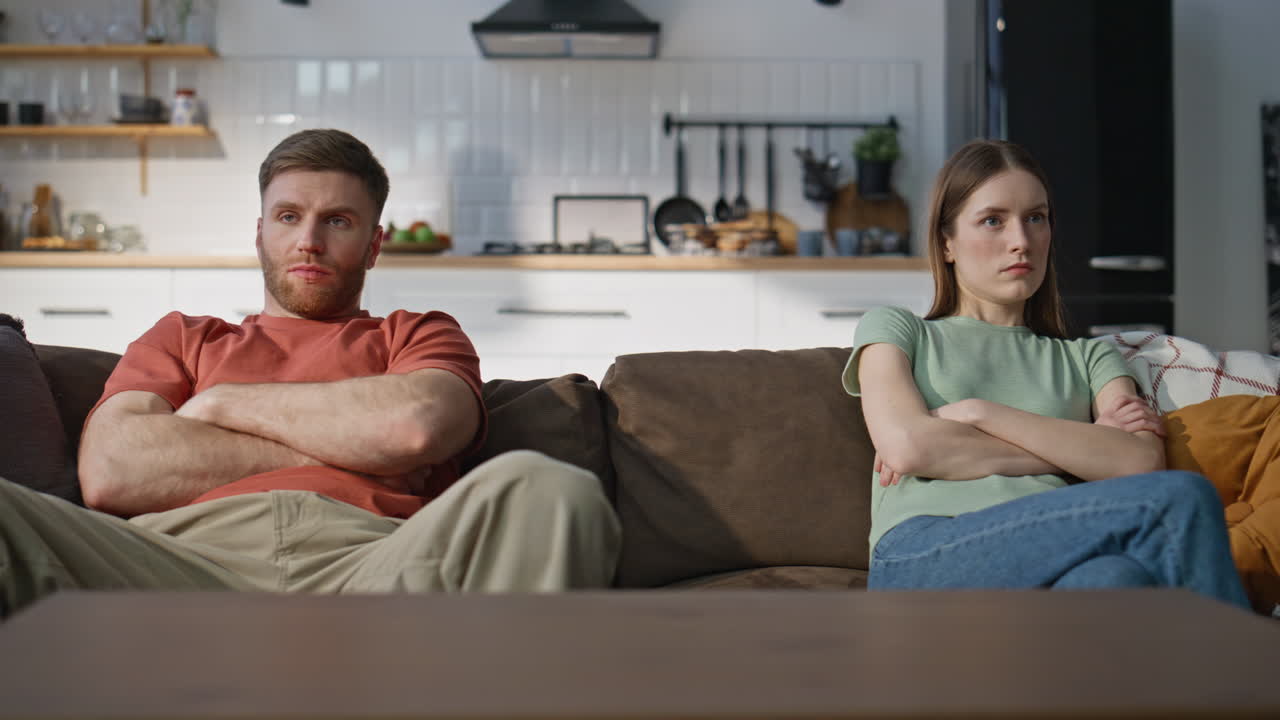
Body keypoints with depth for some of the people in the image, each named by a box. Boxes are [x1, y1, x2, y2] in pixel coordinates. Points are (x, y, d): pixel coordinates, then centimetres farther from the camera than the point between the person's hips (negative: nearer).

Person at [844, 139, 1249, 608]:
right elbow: (908, 446, 1)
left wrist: (977, 412, 2)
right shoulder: (894, 331, 24)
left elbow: (1142, 460, 7)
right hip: (925, 559, -3)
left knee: (1114, 580, -39)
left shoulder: (1087, 358, 30)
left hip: (1053, 569, 3)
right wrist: (1082, 445, 7)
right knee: (1182, 500, -28)